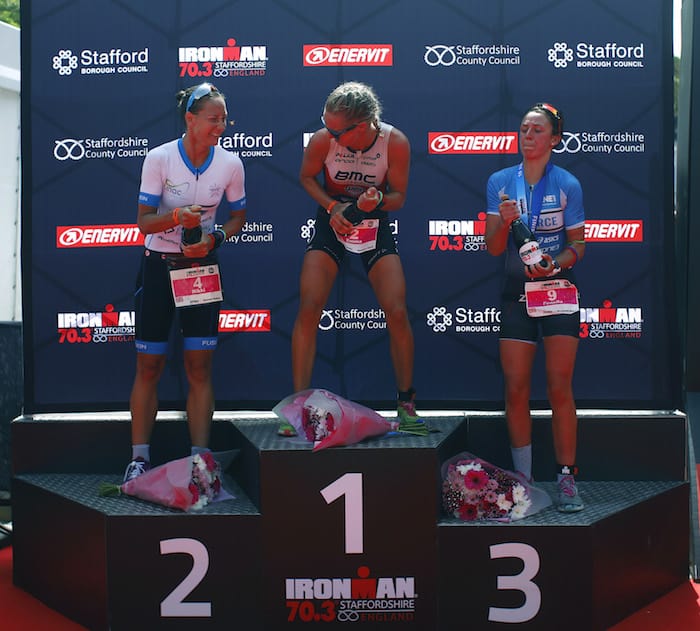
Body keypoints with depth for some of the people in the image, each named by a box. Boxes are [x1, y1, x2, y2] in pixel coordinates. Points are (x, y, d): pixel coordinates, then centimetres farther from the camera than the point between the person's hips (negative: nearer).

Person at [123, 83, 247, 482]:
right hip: (158, 266, -1)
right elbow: (145, 222, -12)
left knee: (200, 366, -2)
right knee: (149, 365, 2)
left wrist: (216, 238, -12)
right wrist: (176, 217, -31)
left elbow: (239, 216, 8)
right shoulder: (159, 158, -13)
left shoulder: (231, 164, -6)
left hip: (203, 267, 1)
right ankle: (139, 458, 12)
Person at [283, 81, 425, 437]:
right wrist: (332, 207, -16)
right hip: (331, 221, 0)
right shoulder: (322, 140, -20)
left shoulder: (395, 143, -20)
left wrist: (378, 201, -30)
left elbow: (399, 195, -8)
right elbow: (307, 177, 0)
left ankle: (406, 403, 8)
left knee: (397, 313, -9)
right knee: (308, 310, -11)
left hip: (375, 225, 0)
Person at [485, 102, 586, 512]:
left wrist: (556, 264, -18)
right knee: (516, 388, 1)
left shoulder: (568, 185, -2)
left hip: (559, 291, -2)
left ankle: (567, 479, 4)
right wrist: (504, 221, -18)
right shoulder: (500, 182, 4)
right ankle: (523, 480, 12)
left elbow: (578, 244, 2)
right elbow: (494, 248, 2)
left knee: (560, 387, -4)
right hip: (516, 293, 2)